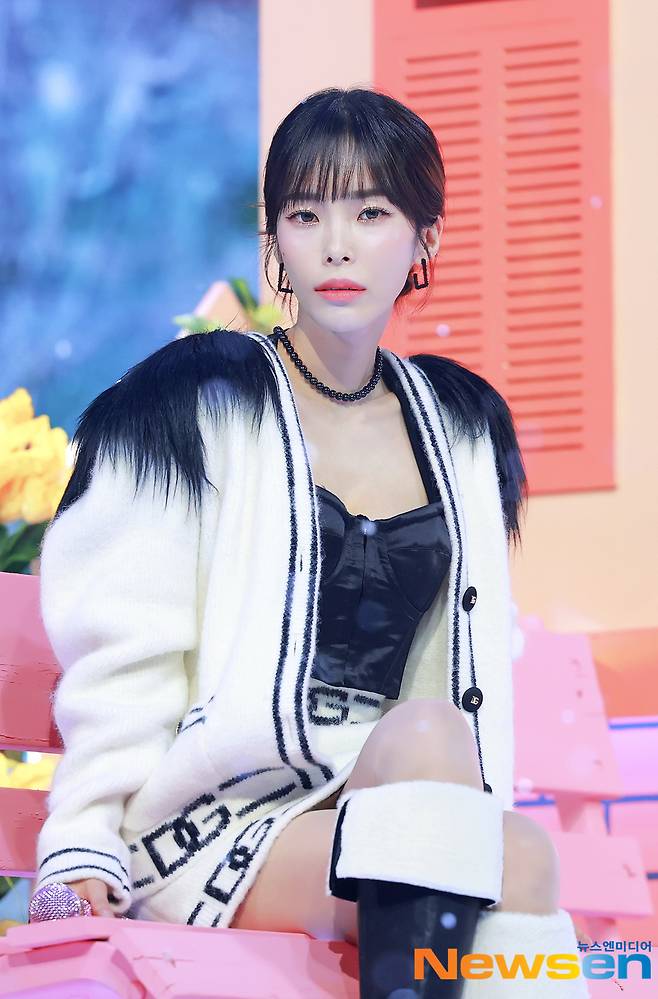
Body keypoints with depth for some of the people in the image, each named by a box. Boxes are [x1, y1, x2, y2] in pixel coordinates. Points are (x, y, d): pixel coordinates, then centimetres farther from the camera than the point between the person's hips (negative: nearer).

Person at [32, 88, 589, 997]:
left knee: (517, 856, -32)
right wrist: (82, 847, -11)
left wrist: (473, 820, 8)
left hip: (378, 811, 4)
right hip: (212, 819, -4)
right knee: (426, 734, -35)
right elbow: (121, 655, -2)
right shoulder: (195, 404, 2)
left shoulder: (465, 432, 17)